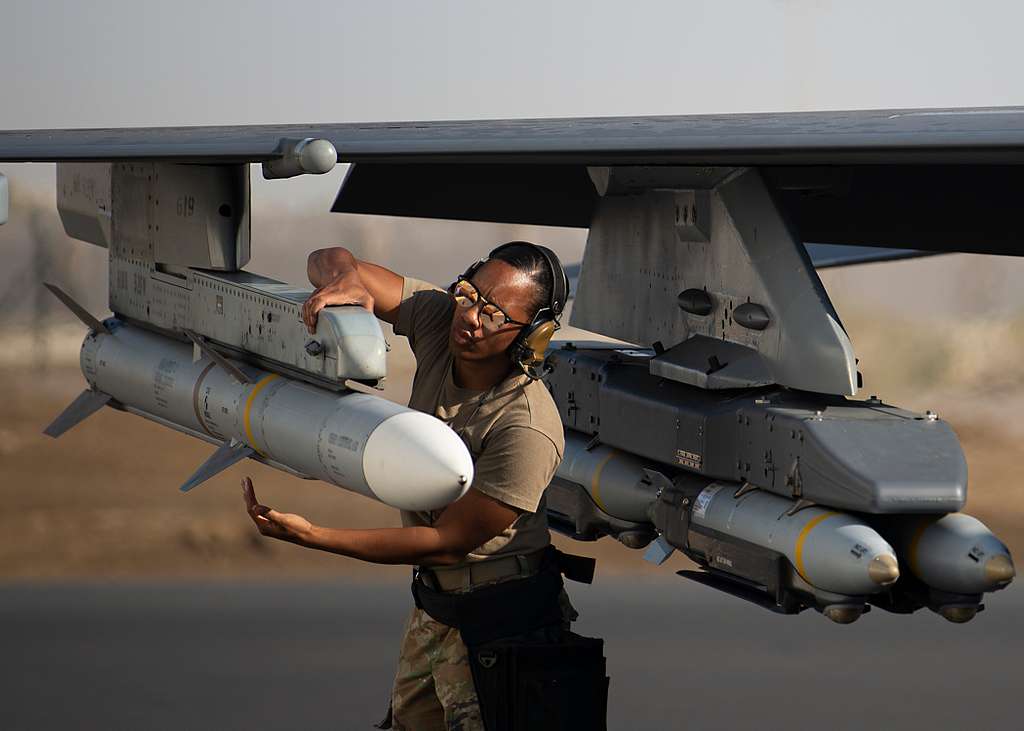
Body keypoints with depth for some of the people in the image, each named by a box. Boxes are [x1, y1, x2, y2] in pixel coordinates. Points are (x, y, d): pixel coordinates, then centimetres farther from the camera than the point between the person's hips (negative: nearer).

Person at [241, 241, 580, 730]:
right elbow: (330, 261, -4)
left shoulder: (528, 429, -30)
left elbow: (448, 542, -25)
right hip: (432, 603, 8)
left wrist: (313, 537, -27)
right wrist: (344, 281, -30)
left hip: (496, 621, -8)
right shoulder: (440, 320, -11)